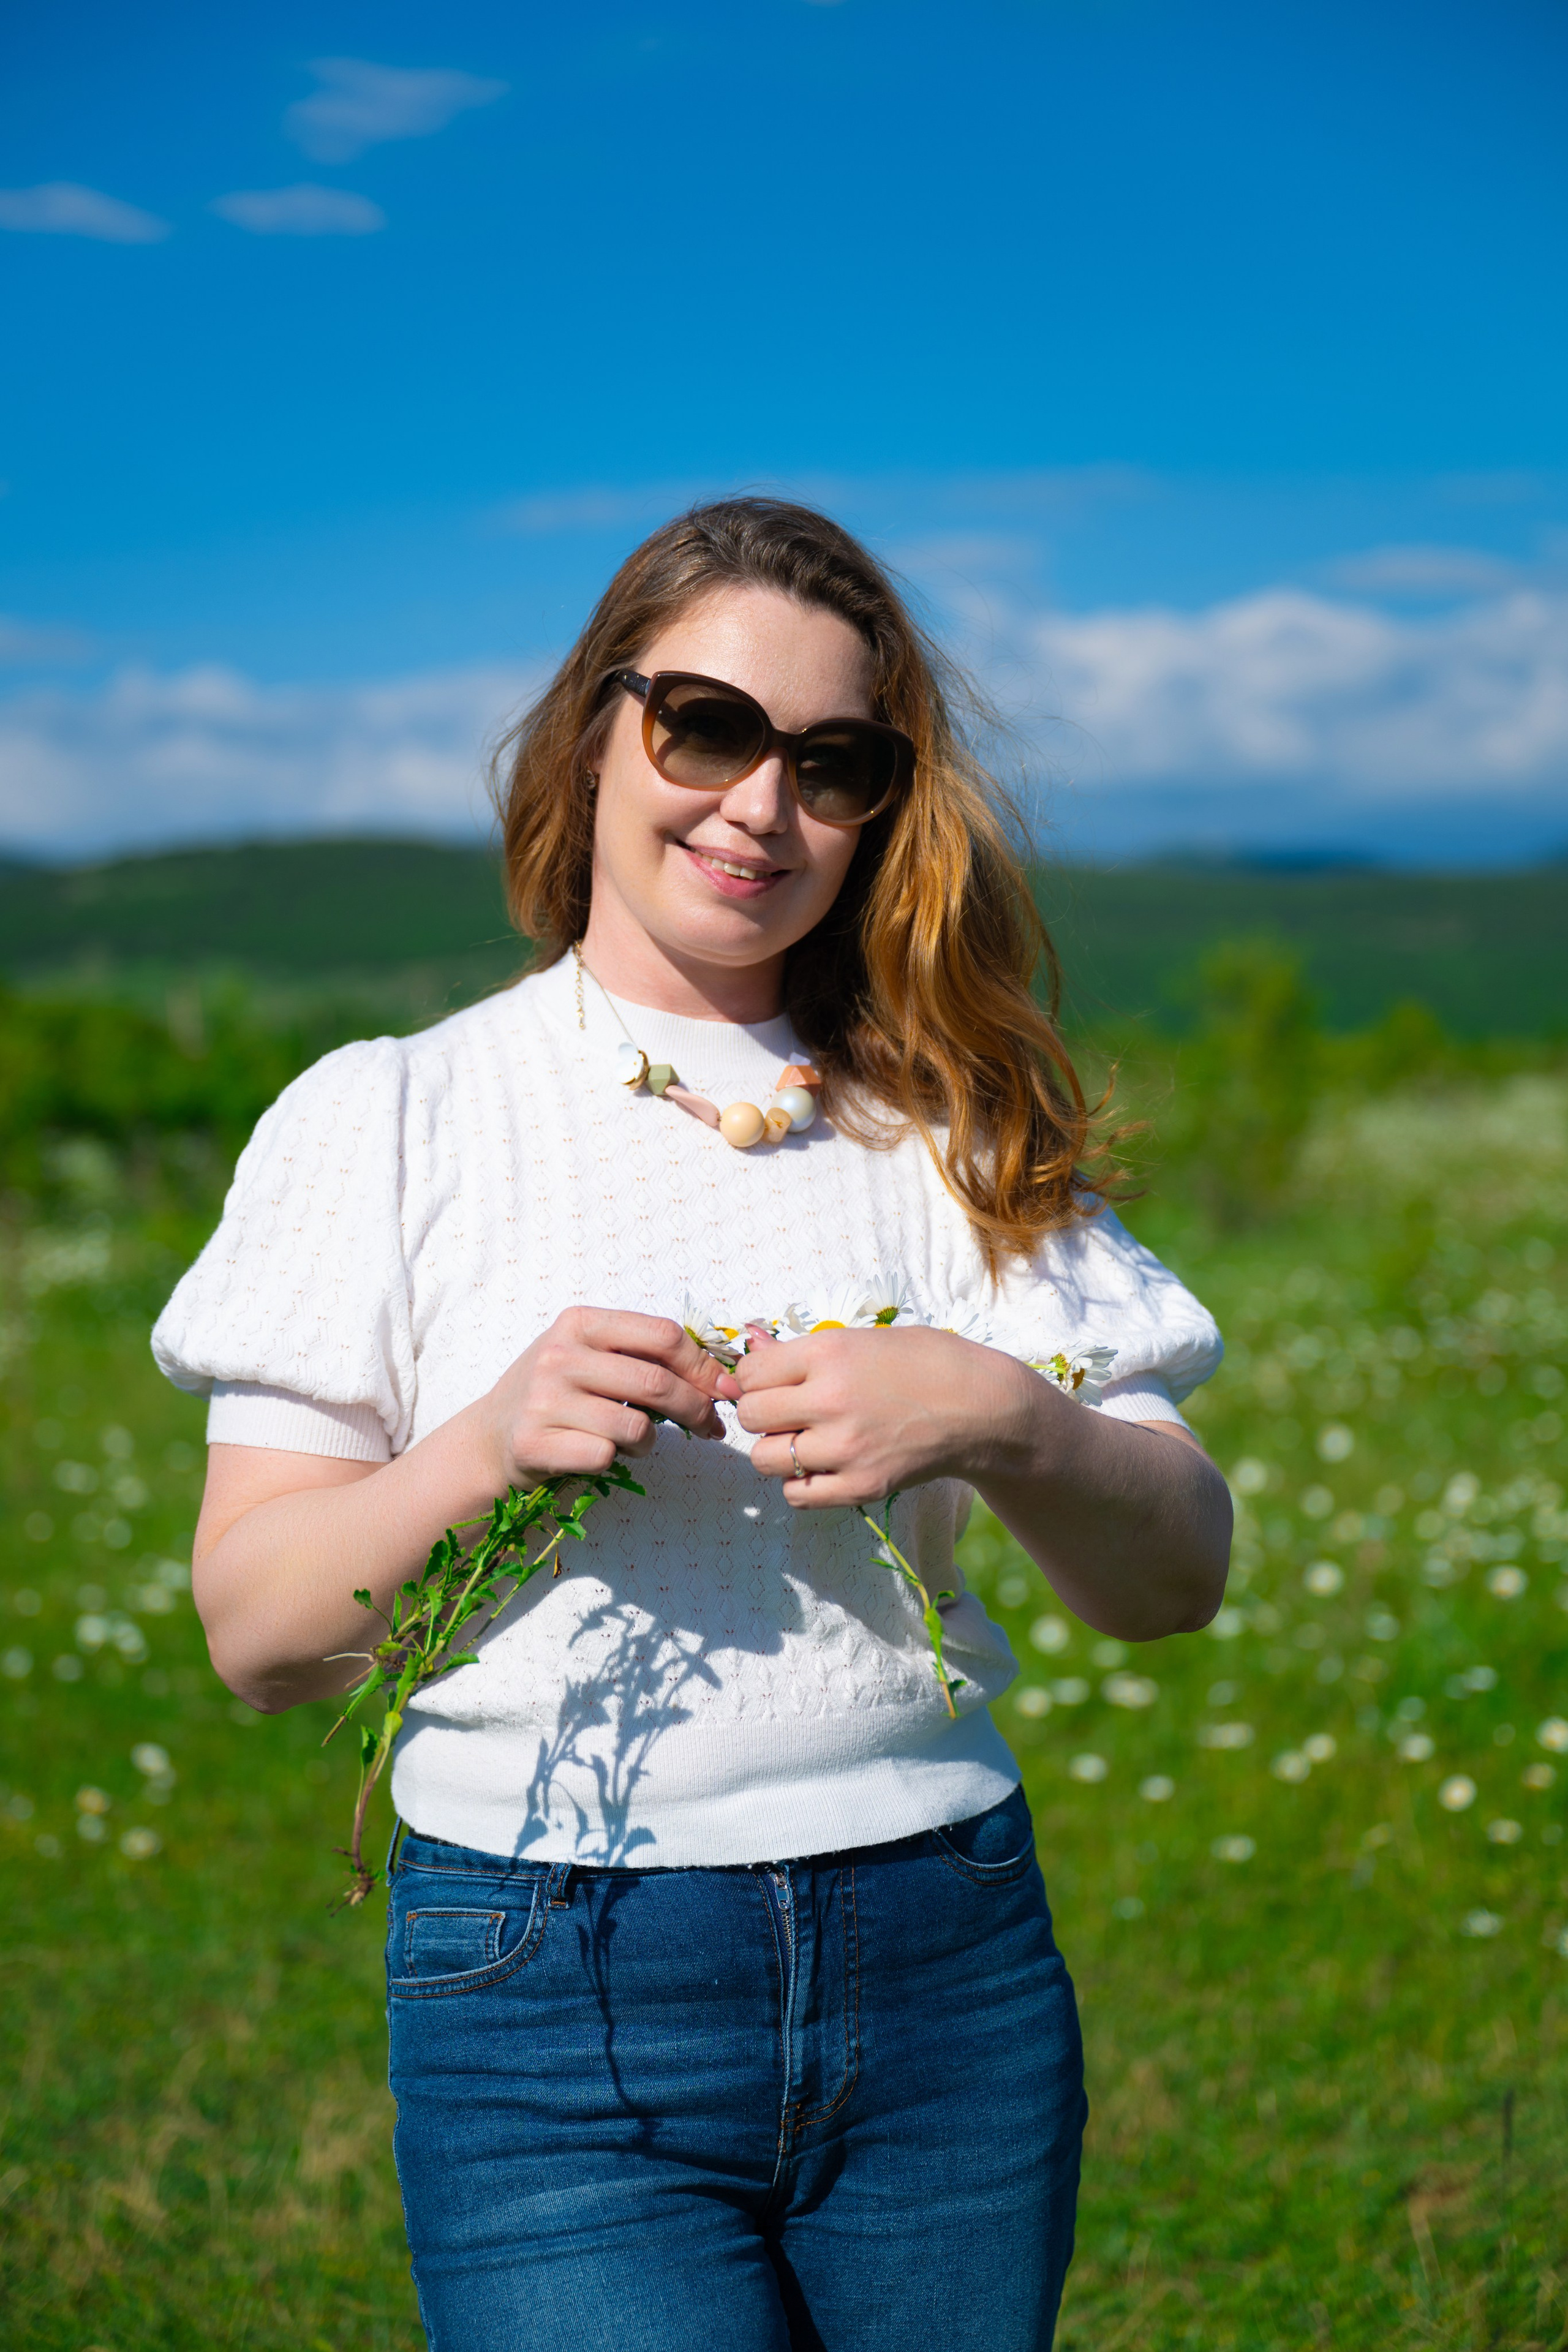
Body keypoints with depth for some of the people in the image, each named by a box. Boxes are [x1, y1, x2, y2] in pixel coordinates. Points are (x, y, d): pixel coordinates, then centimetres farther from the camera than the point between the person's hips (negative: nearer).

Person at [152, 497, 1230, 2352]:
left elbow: (1181, 1576, 3)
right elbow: (253, 1630, 0)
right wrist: (489, 1447, -18)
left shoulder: (946, 1132, 9)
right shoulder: (390, 1119, 3)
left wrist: (998, 1424, -17)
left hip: (948, 1985, 3)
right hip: (553, 2005, -2)